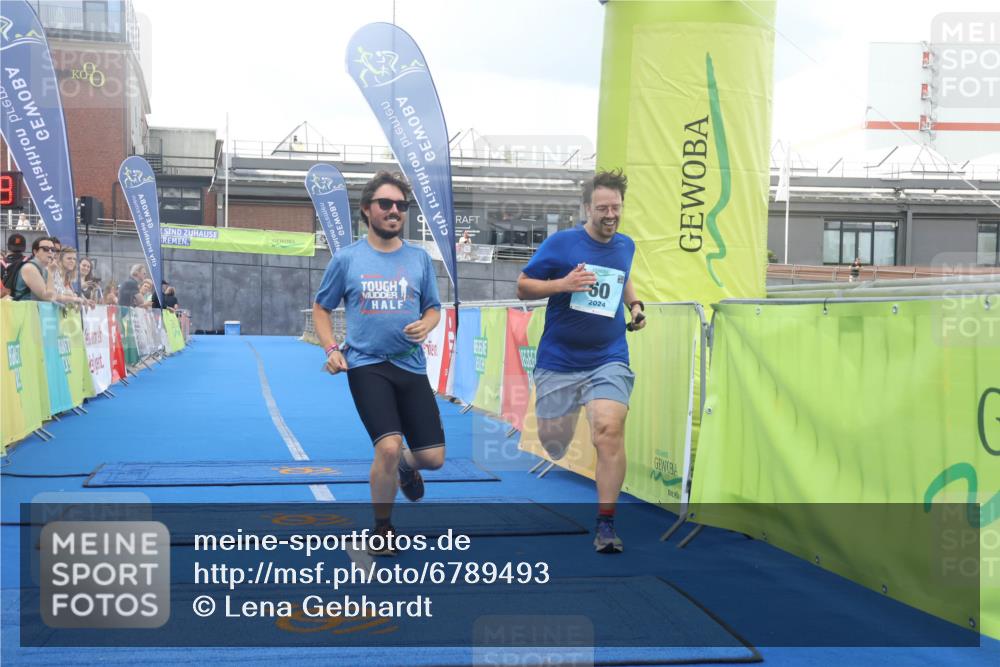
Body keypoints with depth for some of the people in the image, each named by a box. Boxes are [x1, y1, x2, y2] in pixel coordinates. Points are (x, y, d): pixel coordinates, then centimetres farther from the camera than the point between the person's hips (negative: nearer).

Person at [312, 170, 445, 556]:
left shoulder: (419, 258, 6)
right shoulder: (346, 259, 0)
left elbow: (433, 308, 16)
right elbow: (321, 308, 11)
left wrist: (425, 326, -8)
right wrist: (331, 349, -5)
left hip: (411, 366, 3)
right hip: (366, 366, -3)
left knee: (433, 458, -1)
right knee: (388, 446, -21)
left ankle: (406, 466, 40)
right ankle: (382, 530, 5)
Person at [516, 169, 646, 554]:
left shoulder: (626, 246, 7)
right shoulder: (561, 244, -6)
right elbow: (523, 287, -3)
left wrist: (634, 305, 11)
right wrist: (563, 283, -19)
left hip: (608, 360, 1)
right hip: (558, 360, -1)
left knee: (609, 429, -20)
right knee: (553, 444, 7)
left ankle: (605, 523, -10)